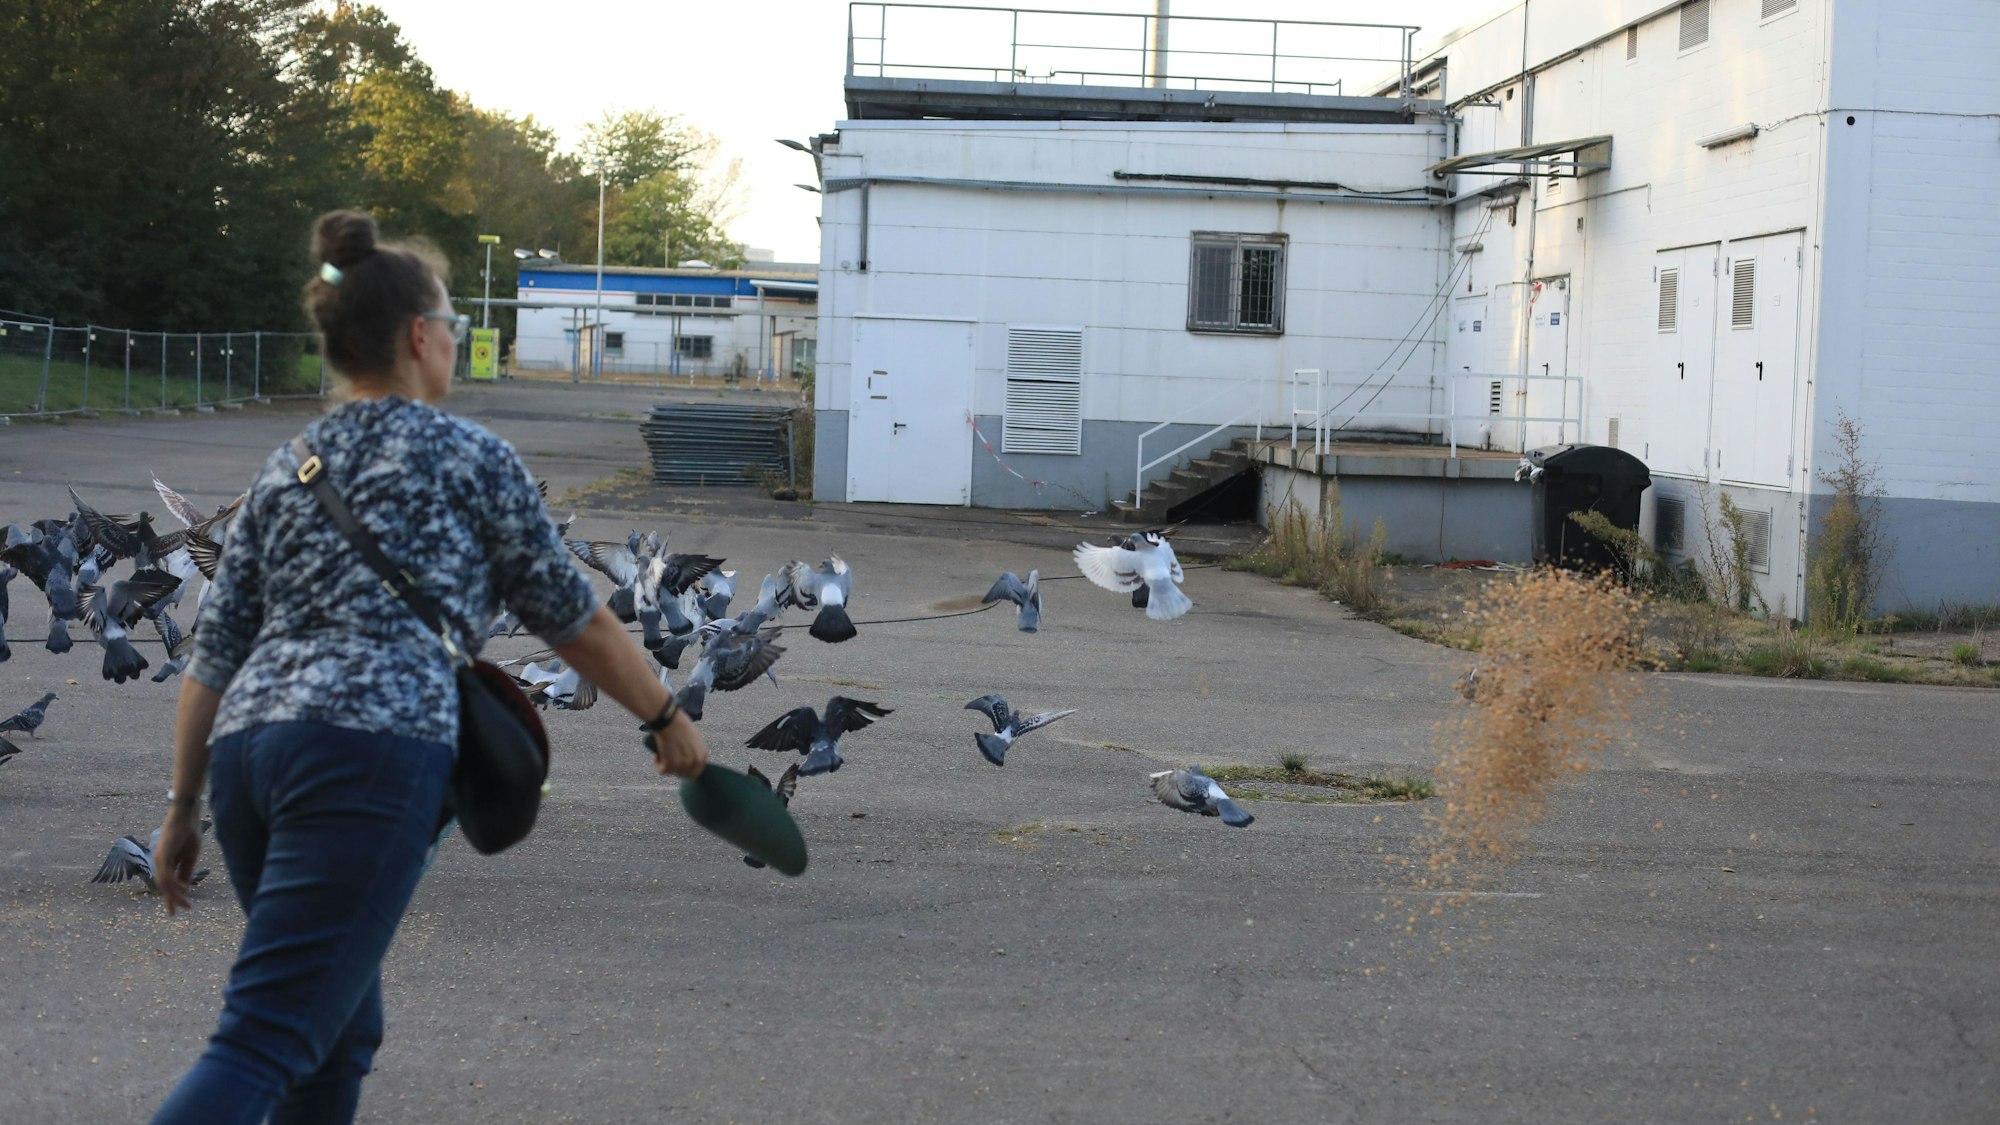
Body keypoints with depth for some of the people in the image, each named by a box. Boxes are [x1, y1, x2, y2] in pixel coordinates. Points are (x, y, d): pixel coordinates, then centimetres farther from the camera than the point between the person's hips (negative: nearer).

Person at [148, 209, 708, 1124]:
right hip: (375, 747, -7)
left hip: (249, 742, 7)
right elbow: (570, 617, 12)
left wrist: (184, 805, 21)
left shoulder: (287, 469, 20)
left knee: (341, 1033, 20)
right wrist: (665, 717, 25)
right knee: (264, 1043, -13)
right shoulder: (470, 458, 6)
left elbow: (215, 653, 17)